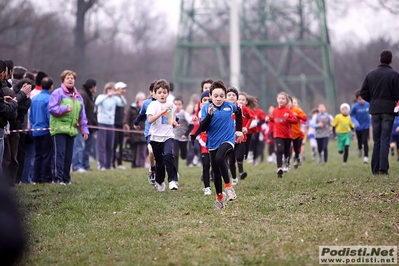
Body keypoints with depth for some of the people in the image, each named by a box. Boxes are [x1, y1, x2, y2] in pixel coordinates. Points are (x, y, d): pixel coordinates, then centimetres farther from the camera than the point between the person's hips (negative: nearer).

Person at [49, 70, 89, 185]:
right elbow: (51, 108, -10)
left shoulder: (78, 96, 18)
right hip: (59, 127, -6)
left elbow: (82, 115, 20)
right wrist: (65, 108, -18)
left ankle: (66, 178, 17)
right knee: (60, 153, -10)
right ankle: (58, 177, -9)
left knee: (68, 155, 10)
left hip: (72, 129, 6)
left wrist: (84, 130, 16)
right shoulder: (58, 93, -2)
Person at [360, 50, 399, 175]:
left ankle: (375, 169, 8)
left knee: (376, 141, 11)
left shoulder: (371, 74, 4)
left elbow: (363, 93, 3)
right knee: (385, 140, -3)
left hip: (374, 110, 4)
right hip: (388, 110, -4)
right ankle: (383, 168, -12)